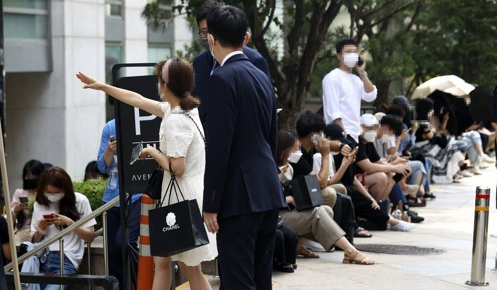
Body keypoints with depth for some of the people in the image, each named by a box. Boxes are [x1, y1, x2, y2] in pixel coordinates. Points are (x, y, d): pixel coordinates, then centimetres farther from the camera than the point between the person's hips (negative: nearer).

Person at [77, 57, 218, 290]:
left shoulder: (175, 120, -20)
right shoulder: (183, 109, 10)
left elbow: (177, 168, -24)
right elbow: (137, 100, 21)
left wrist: (153, 152, -7)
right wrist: (102, 86, 28)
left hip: (185, 200, -10)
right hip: (181, 196, 10)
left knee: (189, 268, -3)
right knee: (162, 260, 14)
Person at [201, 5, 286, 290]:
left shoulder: (223, 78, -12)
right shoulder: (262, 76, 13)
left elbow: (219, 146, -16)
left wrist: (211, 205, -13)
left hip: (240, 195, -8)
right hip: (269, 192, 8)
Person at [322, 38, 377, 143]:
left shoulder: (356, 79, 18)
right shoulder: (332, 78, -7)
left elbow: (371, 96, 3)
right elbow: (333, 110, -15)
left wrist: (362, 73, 0)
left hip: (354, 135, 8)